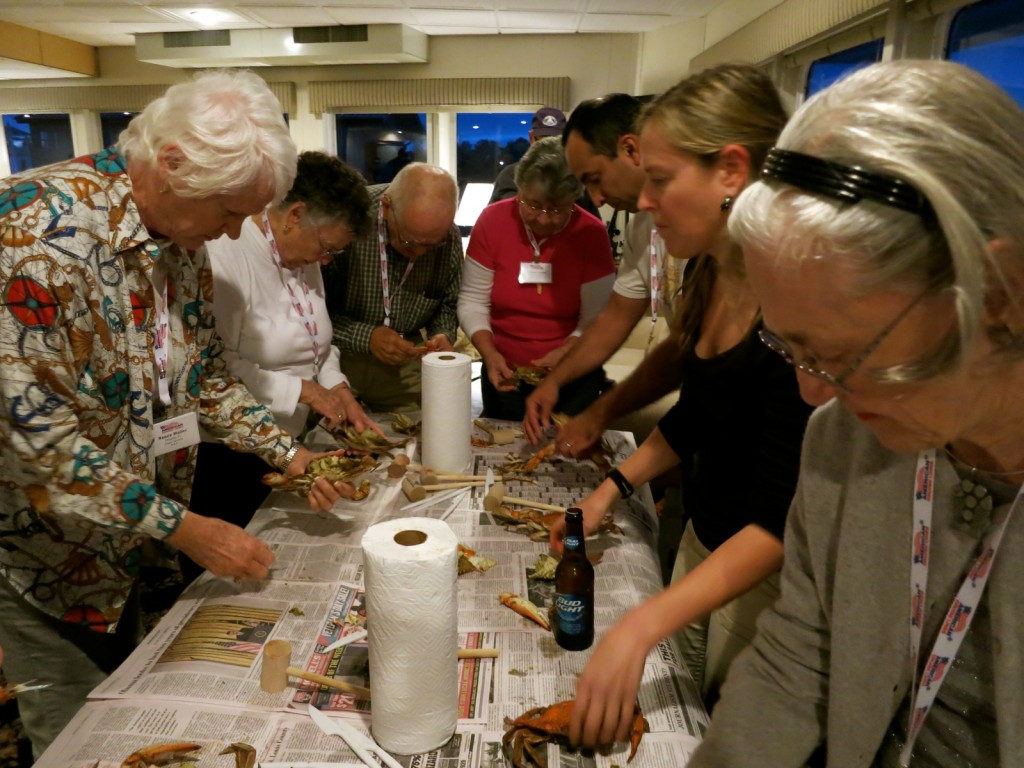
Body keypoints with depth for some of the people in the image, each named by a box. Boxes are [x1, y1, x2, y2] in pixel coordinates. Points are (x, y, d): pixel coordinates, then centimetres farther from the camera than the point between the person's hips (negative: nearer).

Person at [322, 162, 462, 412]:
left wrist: (443, 335, -14)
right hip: (336, 353, -3)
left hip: (405, 360, 3)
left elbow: (449, 303, 5)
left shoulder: (450, 237, -10)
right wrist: (364, 337, -28)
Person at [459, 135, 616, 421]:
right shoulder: (492, 221, -9)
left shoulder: (591, 233, -13)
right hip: (505, 374, 2)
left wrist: (565, 352, -28)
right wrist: (489, 353, -20)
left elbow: (596, 319, -11)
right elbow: (473, 301, -6)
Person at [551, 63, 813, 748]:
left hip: (766, 573, -7)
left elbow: (782, 518, -28)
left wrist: (640, 627, -33)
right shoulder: (706, 275, -2)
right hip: (701, 541, 7)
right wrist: (611, 490, 4)